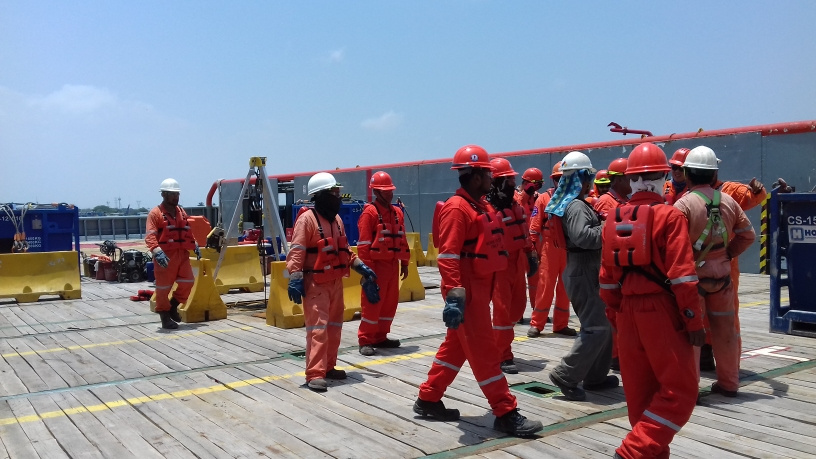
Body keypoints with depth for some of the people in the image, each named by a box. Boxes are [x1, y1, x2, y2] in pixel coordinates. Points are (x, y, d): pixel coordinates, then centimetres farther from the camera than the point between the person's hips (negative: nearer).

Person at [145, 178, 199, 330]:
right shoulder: (156, 213, -6)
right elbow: (150, 236, -16)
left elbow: (187, 232, 26)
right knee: (163, 286, 1)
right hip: (165, 256, -6)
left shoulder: (182, 212, 16)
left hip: (182, 254, 6)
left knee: (187, 282, 5)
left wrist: (195, 246, 16)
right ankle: (165, 316, 13)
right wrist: (157, 252, -29)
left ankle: (173, 305, 27)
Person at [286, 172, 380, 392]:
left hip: (336, 281, 9)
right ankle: (315, 374, -8)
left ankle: (328, 367, 25)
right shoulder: (307, 219, -13)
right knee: (318, 328, -11)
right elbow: (296, 252, -18)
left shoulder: (336, 219, 13)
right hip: (315, 283, -9)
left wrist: (361, 267, 15)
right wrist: (295, 279, -24)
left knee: (334, 326, 14)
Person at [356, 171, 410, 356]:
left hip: (393, 265, 7)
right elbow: (364, 243, -13)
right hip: (377, 265, -7)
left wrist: (404, 263, 15)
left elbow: (402, 239, 18)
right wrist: (368, 267, -16)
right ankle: (365, 340, 5)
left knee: (390, 303, 12)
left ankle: (381, 337, 23)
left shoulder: (397, 212, 13)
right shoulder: (369, 212, -9)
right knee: (372, 304, -4)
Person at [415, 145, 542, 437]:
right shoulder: (457, 208, -16)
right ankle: (506, 414, 4)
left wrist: (487, 290, 22)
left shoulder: (479, 206, 15)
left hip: (479, 289, 10)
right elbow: (448, 256, -22)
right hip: (467, 291, -10)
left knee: (456, 346, 16)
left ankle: (427, 400, 27)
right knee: (484, 351, -3)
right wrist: (454, 295, -28)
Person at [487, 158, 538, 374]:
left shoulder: (515, 204, 13)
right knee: (503, 310, -3)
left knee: (517, 307, 15)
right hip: (500, 265, -9)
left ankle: (499, 342, 33)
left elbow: (523, 232, 20)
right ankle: (503, 357, 7)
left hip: (517, 264, 9)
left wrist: (530, 255, 16)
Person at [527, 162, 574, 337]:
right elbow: (535, 226, -1)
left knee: (565, 287, 8)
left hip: (570, 248, 2)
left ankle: (561, 324, 17)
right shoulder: (544, 198, 2)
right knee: (545, 285, -1)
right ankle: (536, 324, 7)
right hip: (549, 247, -2)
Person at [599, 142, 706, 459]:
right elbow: (681, 275, -14)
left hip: (628, 312, 6)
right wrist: (694, 320, -9)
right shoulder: (669, 215, -9)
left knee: (639, 392, 14)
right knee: (679, 391, 2)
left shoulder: (614, 218, 7)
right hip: (661, 310, -6)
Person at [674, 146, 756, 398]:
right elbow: (747, 234, 8)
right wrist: (728, 253, 13)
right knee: (724, 328, 14)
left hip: (692, 274, -5)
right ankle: (728, 382, 24)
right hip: (721, 273, 5)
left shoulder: (684, 204, -15)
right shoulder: (728, 201, 2)